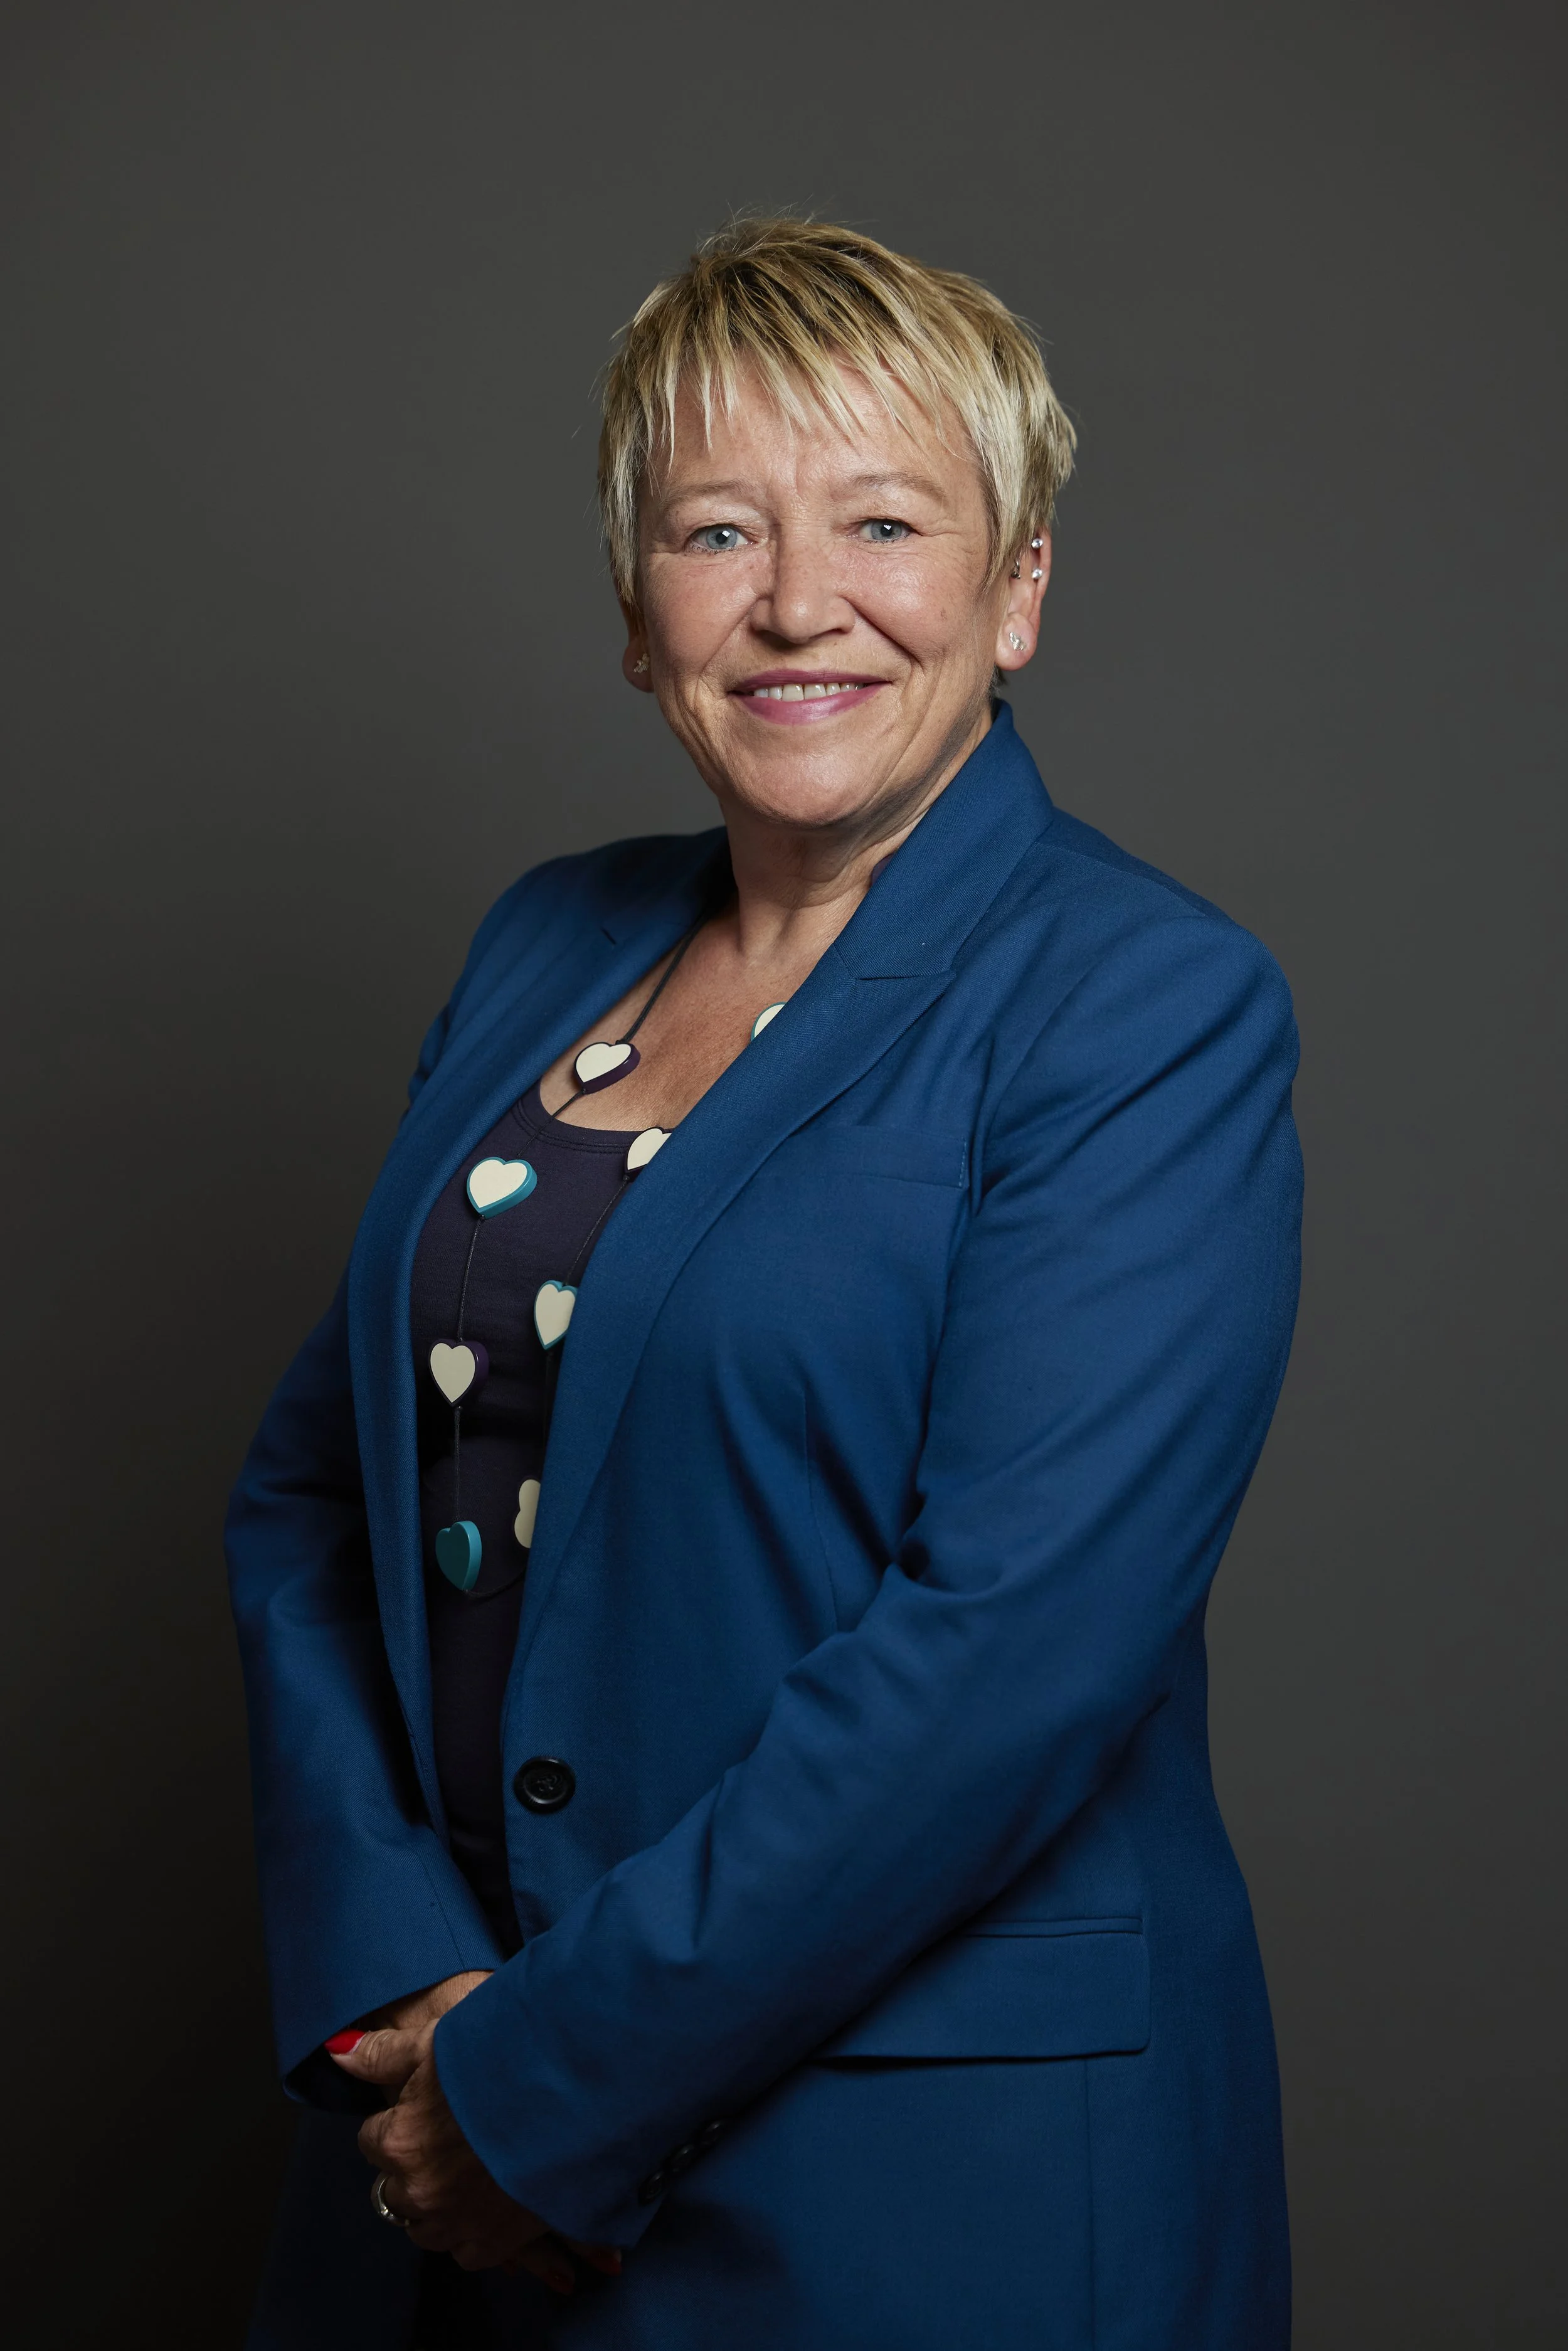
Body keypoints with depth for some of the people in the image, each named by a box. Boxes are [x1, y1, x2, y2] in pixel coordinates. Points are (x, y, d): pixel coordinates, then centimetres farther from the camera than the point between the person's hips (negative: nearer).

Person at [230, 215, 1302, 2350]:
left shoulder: (1153, 1010, -13)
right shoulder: (547, 946, 6)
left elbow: (1010, 1649, -21)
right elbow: (316, 1489, 5)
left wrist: (548, 2086, -18)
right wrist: (392, 1980, -8)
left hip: (936, 2176, -5)